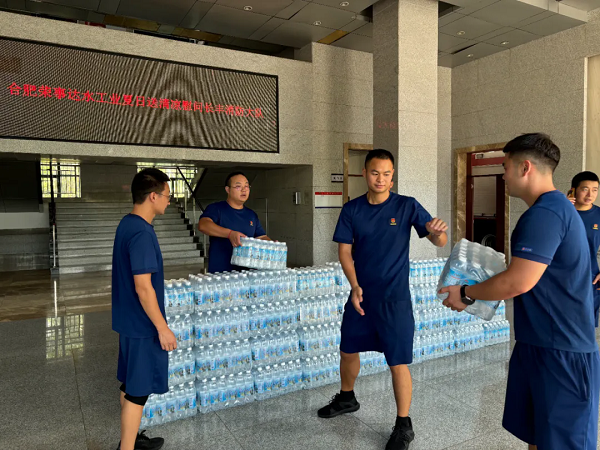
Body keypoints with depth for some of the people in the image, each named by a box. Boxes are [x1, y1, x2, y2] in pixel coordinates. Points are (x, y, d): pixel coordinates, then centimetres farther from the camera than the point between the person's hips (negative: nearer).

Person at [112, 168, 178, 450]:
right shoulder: (141, 233, -24)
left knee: (130, 383, 20)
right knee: (138, 389, 3)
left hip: (128, 320, 10)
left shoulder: (127, 224, 7)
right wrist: (163, 328, -19)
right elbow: (143, 287, -25)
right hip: (142, 324, -10)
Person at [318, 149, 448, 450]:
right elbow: (344, 251, -1)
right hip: (361, 295, 4)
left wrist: (437, 231, -33)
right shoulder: (352, 210, -1)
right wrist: (355, 286, -14)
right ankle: (346, 399, 45)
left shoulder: (407, 206, -7)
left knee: (398, 363, 0)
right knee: (348, 350, 18)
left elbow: (440, 241, -9)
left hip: (394, 299, -3)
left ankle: (403, 426, 21)